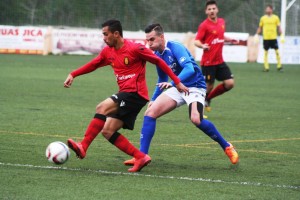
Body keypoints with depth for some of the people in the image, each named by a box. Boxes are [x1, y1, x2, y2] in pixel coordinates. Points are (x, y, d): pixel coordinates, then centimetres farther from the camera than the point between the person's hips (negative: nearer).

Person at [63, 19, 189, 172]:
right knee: (107, 131, 0)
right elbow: (93, 65, 21)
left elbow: (159, 62, -5)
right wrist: (73, 75, 7)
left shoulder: (134, 49, -11)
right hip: (125, 96, 9)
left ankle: (83, 147, -26)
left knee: (102, 108, -25)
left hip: (135, 94, -9)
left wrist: (177, 82, -4)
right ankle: (141, 157, 1)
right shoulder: (108, 52, 10)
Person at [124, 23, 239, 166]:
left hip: (194, 86, -8)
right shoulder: (157, 55, 5)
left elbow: (190, 69, -34)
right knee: (150, 112, -8)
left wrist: (172, 83, -46)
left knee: (196, 119, -31)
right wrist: (154, 99, 21)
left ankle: (227, 147, -10)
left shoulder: (175, 48, -19)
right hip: (177, 88, 8)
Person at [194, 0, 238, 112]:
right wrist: (202, 45, -37)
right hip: (208, 62, -6)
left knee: (229, 84, 0)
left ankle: (208, 98, 21)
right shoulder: (204, 25, -11)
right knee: (208, 86, -3)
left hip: (220, 61, 6)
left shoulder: (221, 22, 9)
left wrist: (230, 40, 11)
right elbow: (197, 41, -17)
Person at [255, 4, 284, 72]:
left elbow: (279, 27, 7)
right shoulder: (263, 18, 5)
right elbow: (260, 27, 12)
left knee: (277, 51, -1)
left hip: (273, 38, -1)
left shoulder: (276, 17, 3)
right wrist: (257, 35, 4)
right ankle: (266, 67, 5)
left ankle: (279, 66, 7)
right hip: (266, 38, 1)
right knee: (266, 52, 1)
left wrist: (281, 35, 0)